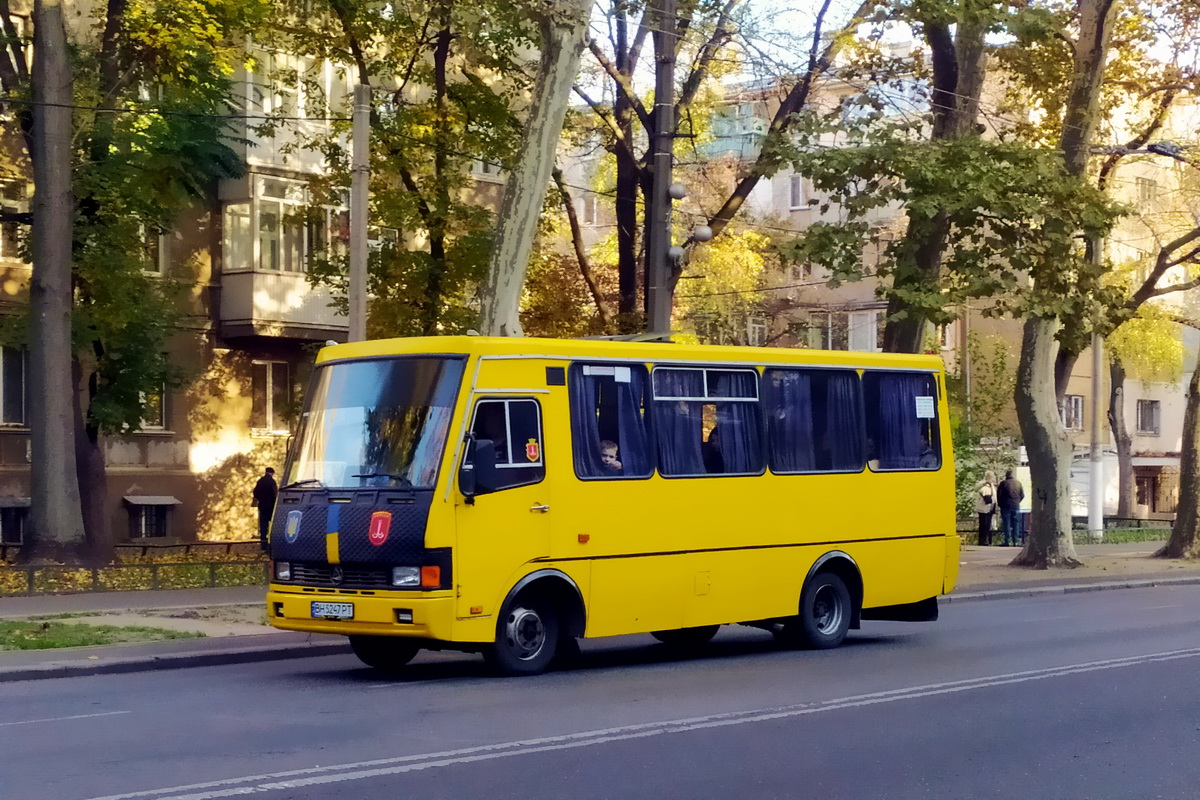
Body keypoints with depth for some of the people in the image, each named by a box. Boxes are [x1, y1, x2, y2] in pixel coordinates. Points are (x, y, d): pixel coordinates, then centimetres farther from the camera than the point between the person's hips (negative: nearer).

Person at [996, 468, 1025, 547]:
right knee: (1016, 524, 8)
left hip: (1006, 506, -4)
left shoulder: (1003, 483, -7)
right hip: (1016, 506, 4)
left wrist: (1000, 504, 8)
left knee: (1007, 524, -1)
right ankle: (1016, 541, 7)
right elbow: (1022, 495, 9)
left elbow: (998, 494, -6)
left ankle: (1008, 541, -5)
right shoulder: (1018, 483, 6)